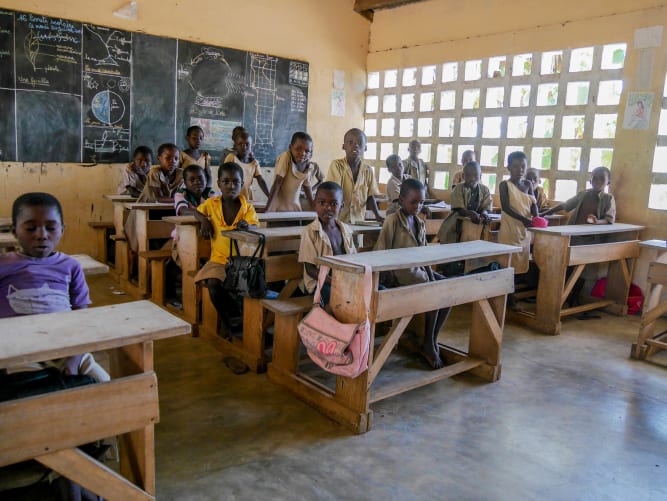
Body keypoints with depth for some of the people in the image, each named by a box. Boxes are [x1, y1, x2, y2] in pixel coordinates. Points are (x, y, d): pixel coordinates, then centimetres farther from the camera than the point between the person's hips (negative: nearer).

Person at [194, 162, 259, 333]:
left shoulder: (248, 208, -2)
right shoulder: (212, 203, 3)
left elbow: (254, 228, -16)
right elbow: (197, 211, 21)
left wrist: (246, 227, -41)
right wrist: (204, 221, -1)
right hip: (219, 259, 1)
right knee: (213, 284, -25)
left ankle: (236, 318, 5)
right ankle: (230, 323, -1)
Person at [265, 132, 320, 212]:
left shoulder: (310, 167, -6)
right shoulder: (285, 157, -19)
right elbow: (277, 184, -21)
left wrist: (314, 209, 11)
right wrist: (267, 210, -23)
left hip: (295, 208, 4)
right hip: (278, 208, -4)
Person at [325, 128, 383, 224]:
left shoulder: (368, 170, 6)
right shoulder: (336, 165, -5)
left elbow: (370, 196, 10)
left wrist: (377, 215, -2)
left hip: (359, 219, 3)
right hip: (338, 218, -3)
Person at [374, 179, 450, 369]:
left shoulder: (419, 223, 14)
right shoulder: (392, 220, -8)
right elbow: (380, 252, -10)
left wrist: (430, 274, 1)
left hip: (418, 270, 8)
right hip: (399, 272, -8)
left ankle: (432, 341, -2)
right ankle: (428, 345, -7)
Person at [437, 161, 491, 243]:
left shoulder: (485, 190, 3)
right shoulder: (459, 188, -6)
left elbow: (485, 207, -3)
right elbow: (459, 209, -14)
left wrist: (484, 213, -27)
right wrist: (471, 213, -34)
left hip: (476, 223, 4)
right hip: (458, 222, -4)